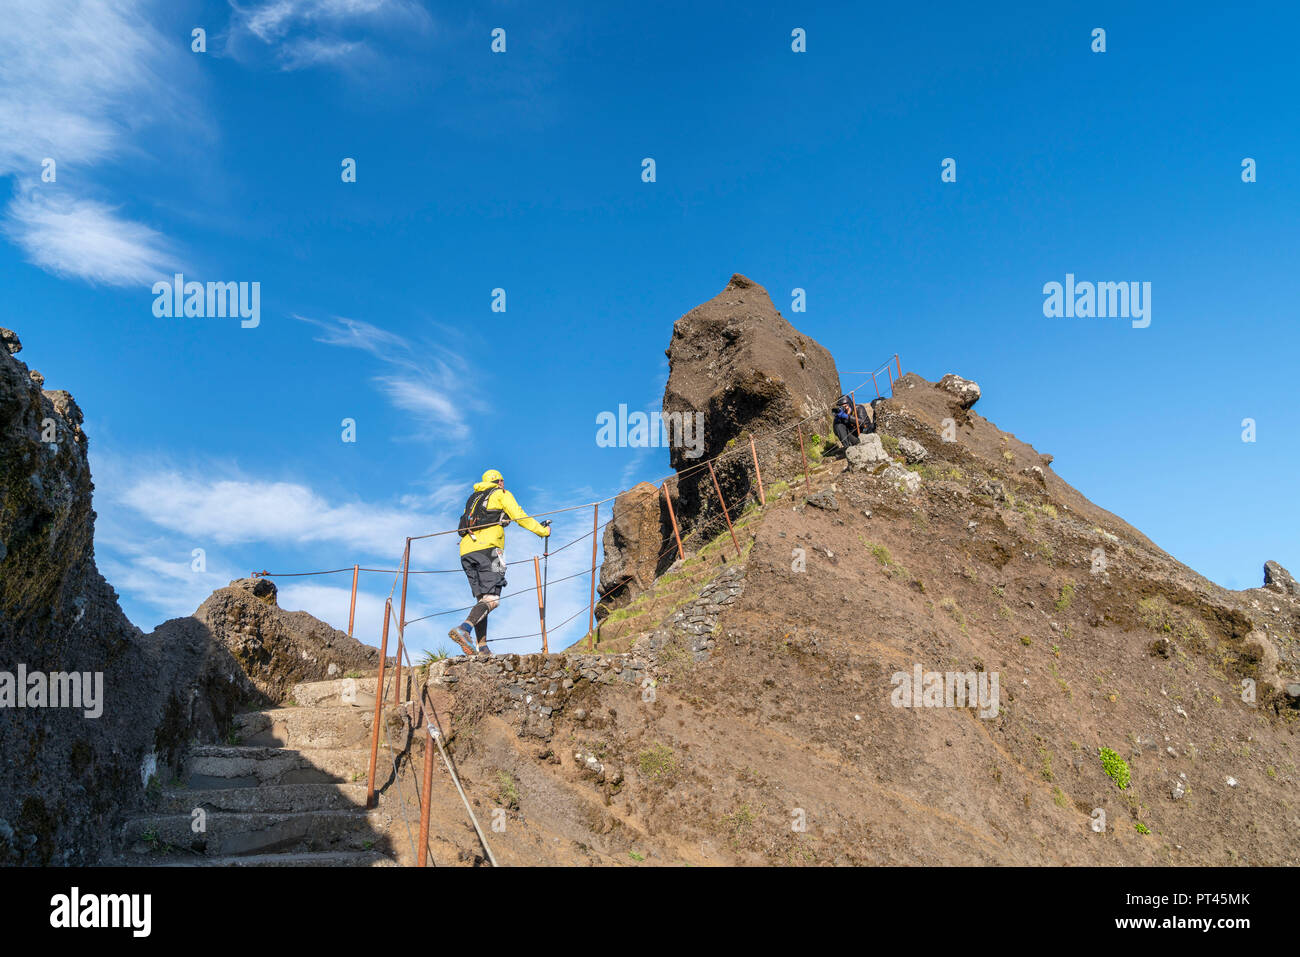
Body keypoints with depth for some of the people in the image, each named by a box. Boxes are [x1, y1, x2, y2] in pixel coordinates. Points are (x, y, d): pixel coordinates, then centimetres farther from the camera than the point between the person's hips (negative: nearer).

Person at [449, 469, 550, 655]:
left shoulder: (473, 498, 32)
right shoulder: (502, 494, 14)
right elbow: (520, 517, 9)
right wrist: (543, 531, 19)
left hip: (466, 550, 7)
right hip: (487, 548, -7)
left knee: (482, 599, 7)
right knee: (491, 599, -14)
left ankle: (482, 649, -3)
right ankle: (464, 628, -37)